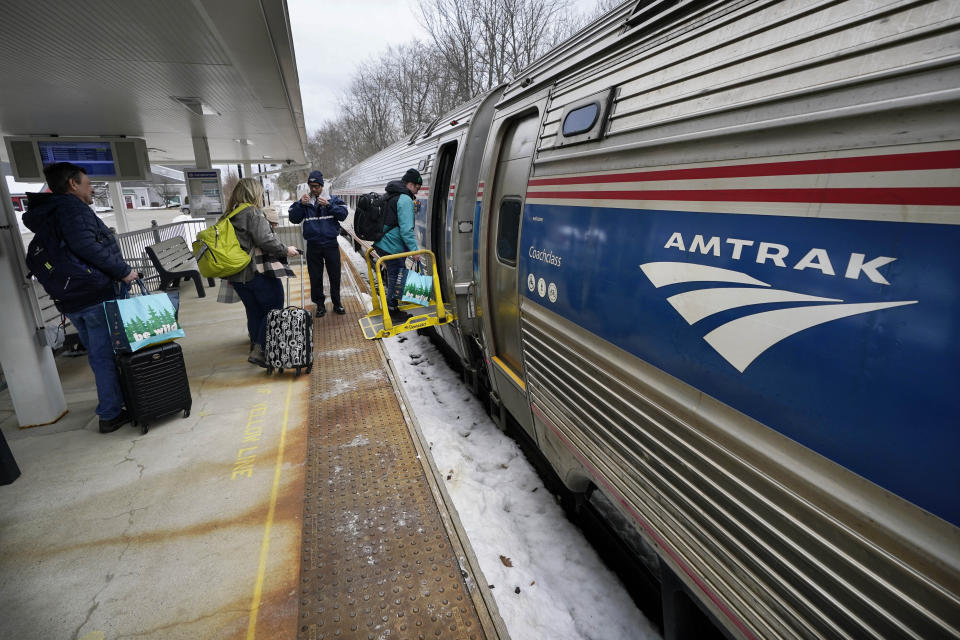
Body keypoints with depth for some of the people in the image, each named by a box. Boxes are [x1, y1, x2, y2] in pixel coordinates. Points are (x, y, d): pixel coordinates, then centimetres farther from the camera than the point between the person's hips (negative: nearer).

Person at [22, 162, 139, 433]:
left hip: (70, 301, 9)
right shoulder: (71, 207, -11)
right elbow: (85, 244, -27)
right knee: (108, 355, 0)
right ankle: (111, 414, 6)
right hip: (99, 296, -9)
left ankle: (111, 405, 32)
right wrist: (123, 270, -21)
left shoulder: (44, 214, 17)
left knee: (98, 355, 19)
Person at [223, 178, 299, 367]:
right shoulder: (253, 213, -12)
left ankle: (257, 349, 28)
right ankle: (259, 351, -3)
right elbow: (265, 240, -21)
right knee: (274, 310, 2)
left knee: (254, 313, 17)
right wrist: (285, 250, -8)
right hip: (258, 273, -8)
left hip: (236, 276, 8)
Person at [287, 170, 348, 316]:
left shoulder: (333, 199, 3)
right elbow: (293, 219, -4)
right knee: (315, 277, 8)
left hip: (331, 244, -1)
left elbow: (343, 214, -10)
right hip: (313, 245, 1)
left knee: (335, 276, 8)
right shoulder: (304, 202, 6)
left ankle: (336, 303, 23)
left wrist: (328, 205, -22)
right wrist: (301, 204, -17)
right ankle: (320, 305, 22)